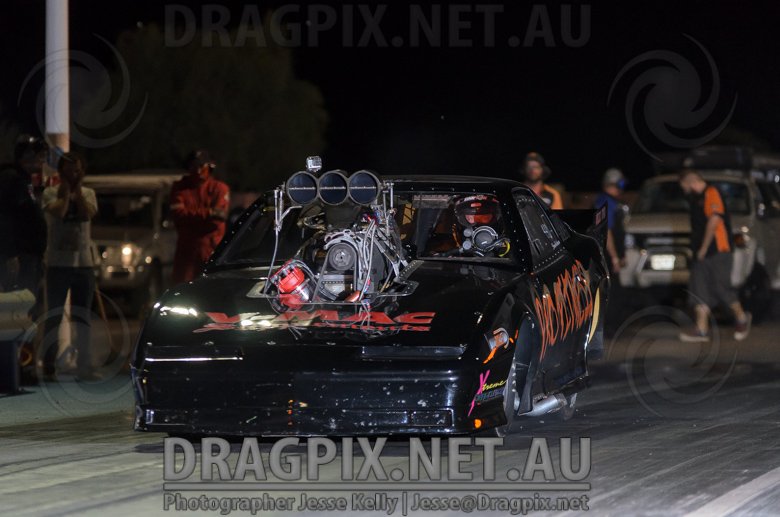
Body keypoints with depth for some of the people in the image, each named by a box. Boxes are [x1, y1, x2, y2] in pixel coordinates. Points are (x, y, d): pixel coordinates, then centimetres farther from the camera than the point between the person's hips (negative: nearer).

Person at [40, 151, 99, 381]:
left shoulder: (88, 193, 9)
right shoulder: (51, 193, 0)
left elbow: (88, 213, -10)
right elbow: (58, 211, -19)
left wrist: (77, 191, -7)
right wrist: (66, 191, -9)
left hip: (84, 261, 3)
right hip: (58, 263, -3)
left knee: (83, 319, 7)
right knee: (53, 317, 0)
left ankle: (84, 366, 12)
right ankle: (49, 366, 3)